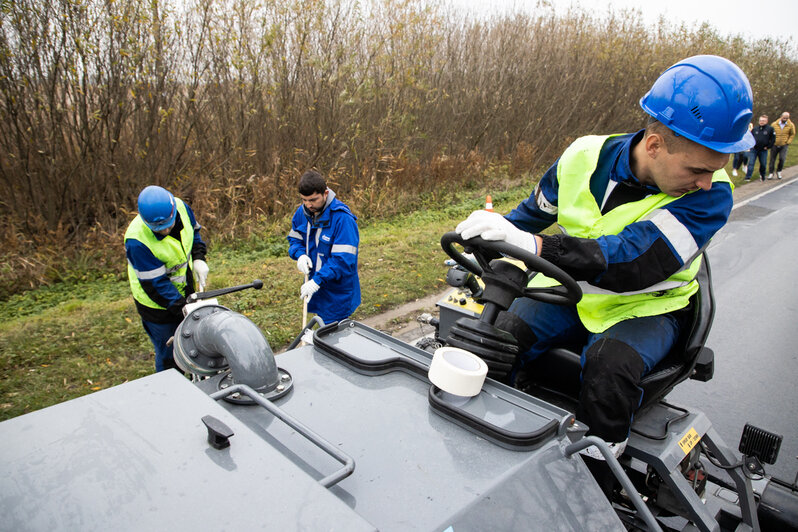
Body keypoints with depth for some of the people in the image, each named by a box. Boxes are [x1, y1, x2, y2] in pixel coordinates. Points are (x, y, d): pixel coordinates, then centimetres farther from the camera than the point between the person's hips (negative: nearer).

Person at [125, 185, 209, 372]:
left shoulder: (180, 206, -17)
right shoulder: (137, 241, -33)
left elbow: (194, 231, 4)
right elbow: (155, 283, -28)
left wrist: (198, 259, -11)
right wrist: (182, 307, -30)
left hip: (184, 289, 6)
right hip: (156, 302, -6)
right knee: (168, 352, 9)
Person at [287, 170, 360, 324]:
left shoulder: (342, 218, -24)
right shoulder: (302, 212, -1)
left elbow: (344, 259, -26)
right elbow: (294, 238, 14)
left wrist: (317, 281, -30)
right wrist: (300, 254, -9)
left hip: (337, 292, -7)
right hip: (314, 284, 7)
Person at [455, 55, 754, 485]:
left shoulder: (709, 197, -18)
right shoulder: (585, 157, -8)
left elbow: (634, 263, -34)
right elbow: (533, 214, 11)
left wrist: (530, 244, -45)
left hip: (646, 309, -2)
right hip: (571, 294, 3)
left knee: (609, 365, -35)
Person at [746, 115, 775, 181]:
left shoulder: (770, 129, -3)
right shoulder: (755, 129, 3)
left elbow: (773, 139, 1)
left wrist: (768, 147, -4)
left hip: (763, 150, 0)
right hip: (753, 150, 0)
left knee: (763, 164, 10)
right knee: (751, 163, -6)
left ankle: (762, 176, 31)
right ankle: (748, 177, -6)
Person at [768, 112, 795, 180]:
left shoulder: (791, 125, -4)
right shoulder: (774, 124, -5)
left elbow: (792, 134, 8)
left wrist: (788, 142, -2)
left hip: (784, 145, -1)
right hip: (774, 145, 1)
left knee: (782, 159, -13)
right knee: (772, 159, 4)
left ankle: (779, 171, 11)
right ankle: (771, 173, 16)